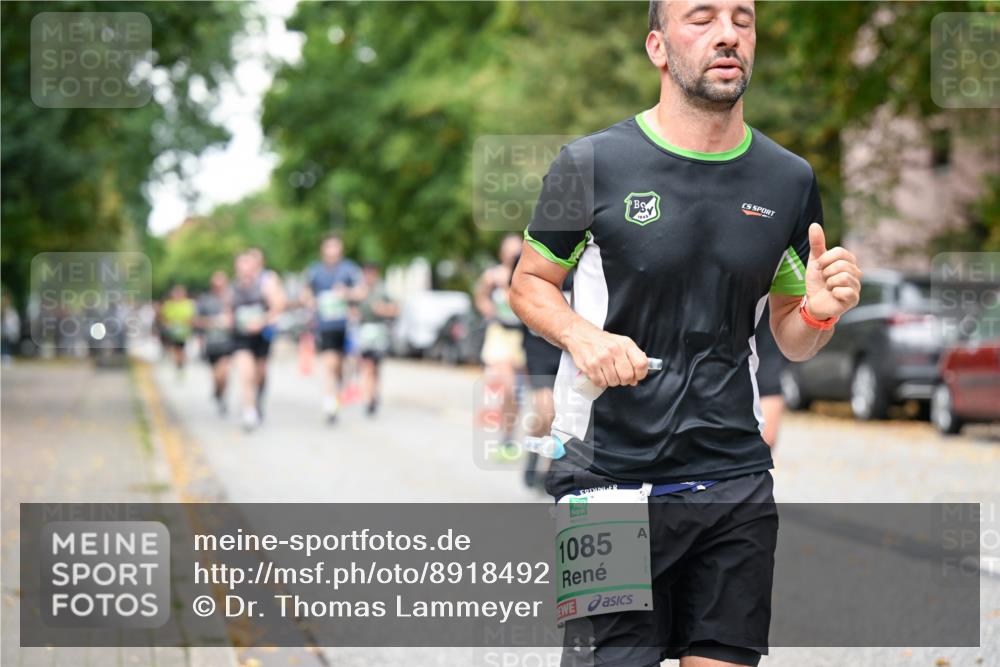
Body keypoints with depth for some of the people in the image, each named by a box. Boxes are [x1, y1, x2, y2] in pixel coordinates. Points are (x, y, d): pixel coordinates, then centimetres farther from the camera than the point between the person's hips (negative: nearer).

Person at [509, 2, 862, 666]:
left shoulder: (791, 180, 7)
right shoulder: (591, 164, -4)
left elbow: (792, 341, 15)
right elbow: (529, 282, 7)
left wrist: (820, 312, -8)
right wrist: (581, 335, -14)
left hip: (736, 480, 3)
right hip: (610, 478, -3)